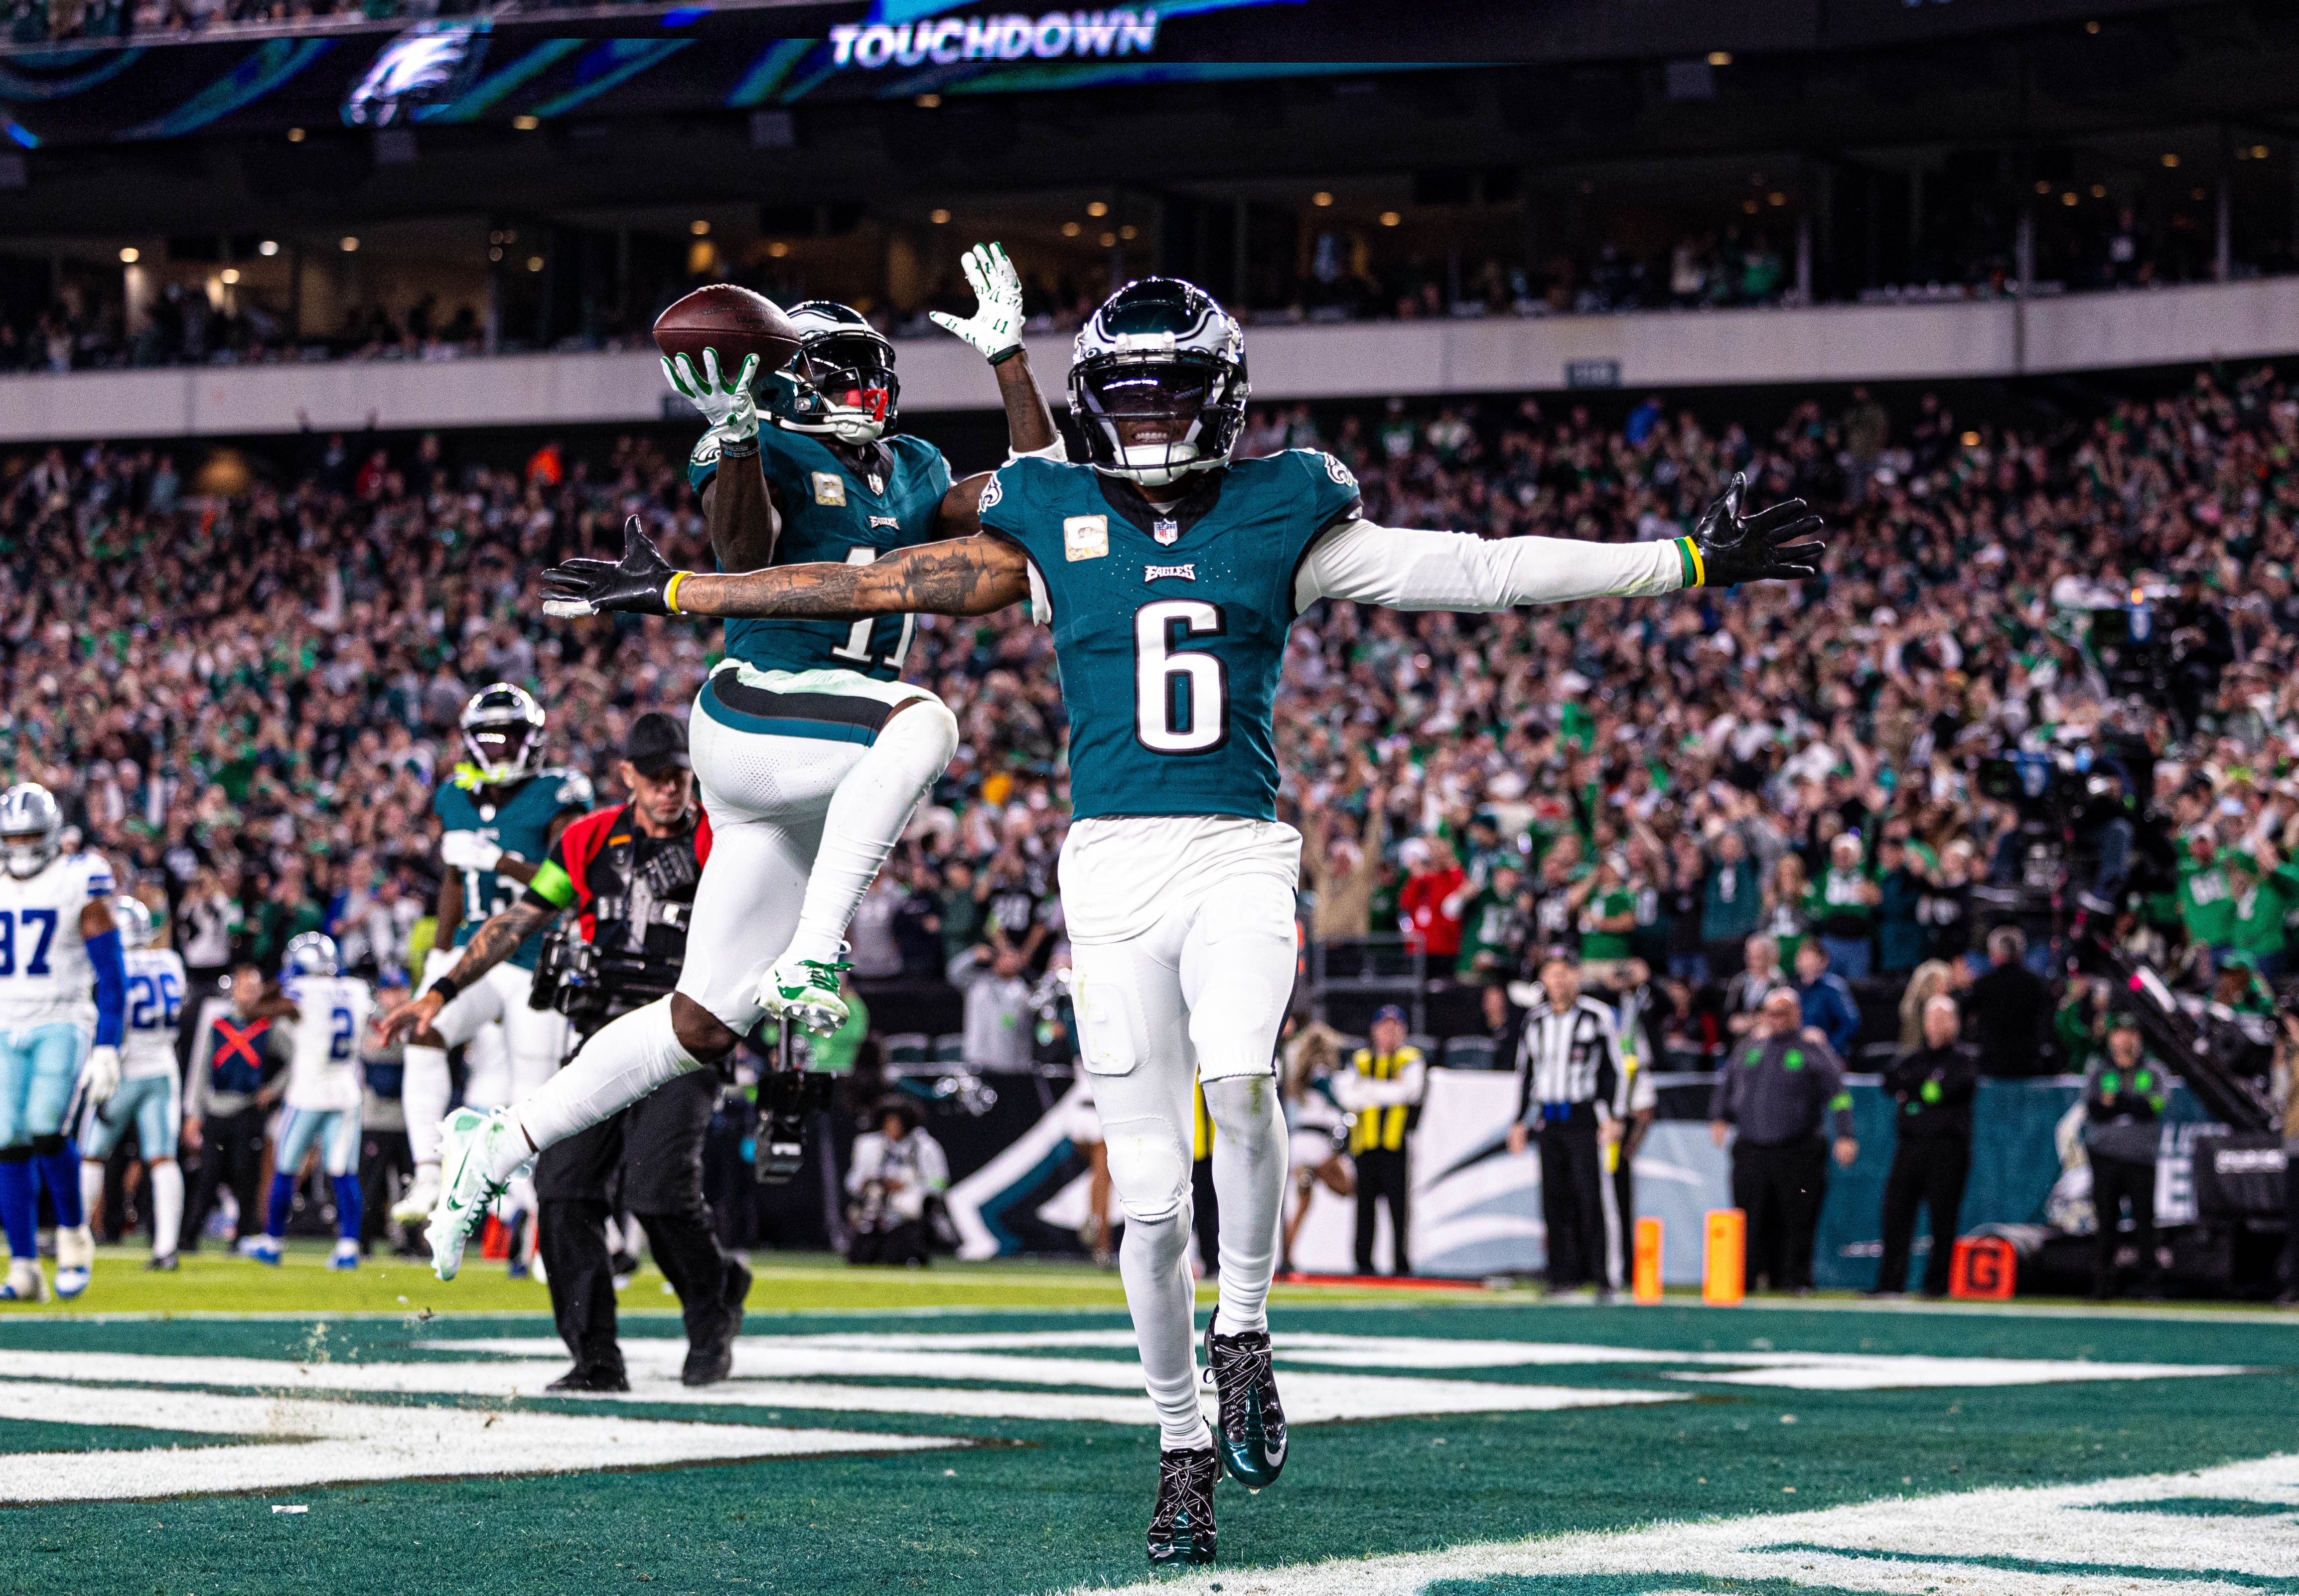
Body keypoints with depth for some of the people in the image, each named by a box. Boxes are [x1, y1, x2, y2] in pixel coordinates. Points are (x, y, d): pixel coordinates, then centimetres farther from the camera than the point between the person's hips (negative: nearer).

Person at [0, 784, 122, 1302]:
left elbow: (111, 974, -5)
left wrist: (107, 1049, -11)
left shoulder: (78, 884, -4)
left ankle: (73, 1235, 1)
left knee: (46, 1132, -21)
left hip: (62, 1025, -4)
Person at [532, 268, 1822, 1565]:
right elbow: (875, 585, 11)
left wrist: (1692, 565, -1)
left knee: (1238, 1077, -30)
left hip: (1241, 855, -1)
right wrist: (673, 594, 11)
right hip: (1114, 862, 1)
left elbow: (1483, 572, 3)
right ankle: (1185, 1447, 15)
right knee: (1153, 1192, 1)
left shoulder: (1282, 517, 5)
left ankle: (1245, 1331, -7)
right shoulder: (1051, 524, 7)